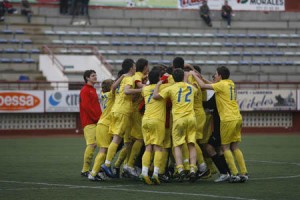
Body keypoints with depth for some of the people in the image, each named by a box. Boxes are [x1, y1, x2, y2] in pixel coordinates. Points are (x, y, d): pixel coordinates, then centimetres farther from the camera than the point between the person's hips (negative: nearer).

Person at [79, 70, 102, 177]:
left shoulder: (93, 90, 22)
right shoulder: (85, 90, -6)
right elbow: (86, 106, -16)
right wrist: (97, 118, -15)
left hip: (96, 121, 9)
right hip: (89, 122, -9)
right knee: (92, 144, -14)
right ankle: (85, 170, -11)